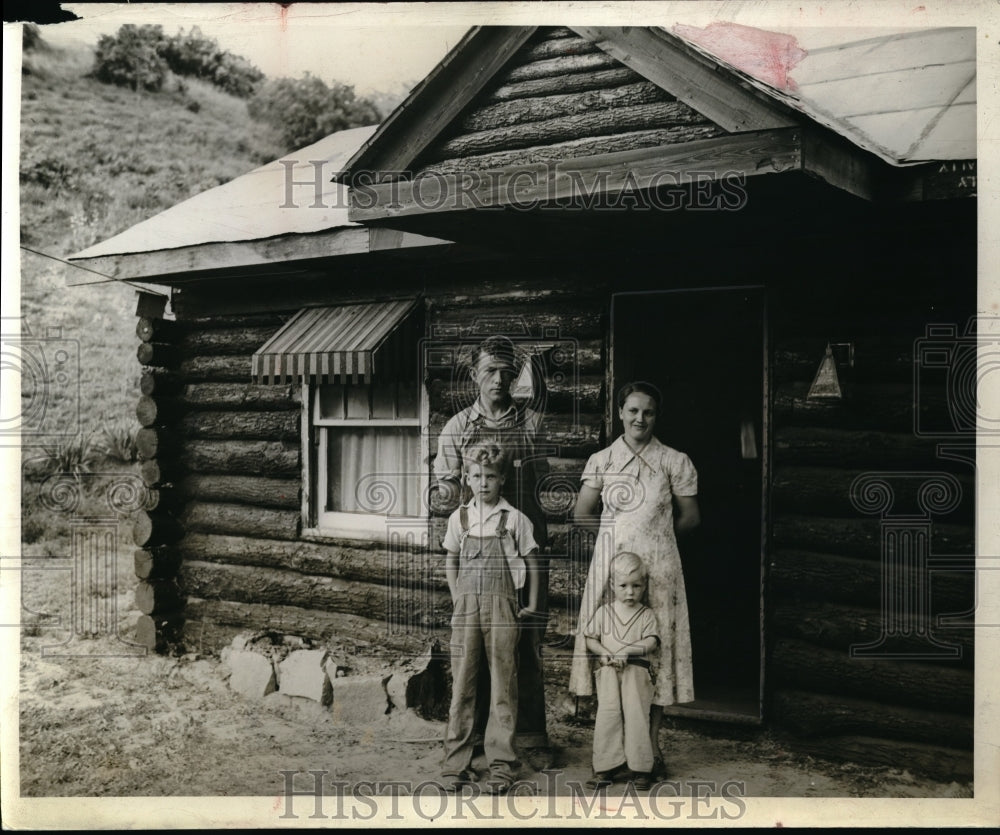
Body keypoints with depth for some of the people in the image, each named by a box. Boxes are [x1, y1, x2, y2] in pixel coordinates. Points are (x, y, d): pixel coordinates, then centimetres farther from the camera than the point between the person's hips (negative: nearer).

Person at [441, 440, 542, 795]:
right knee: (462, 685, 3)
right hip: (466, 606, 2)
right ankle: (456, 764, 9)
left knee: (503, 688, 1)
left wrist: (532, 605, 4)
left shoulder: (515, 519, 1)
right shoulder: (459, 518, 8)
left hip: (502, 607, -2)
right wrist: (457, 597, 10)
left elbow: (531, 562, 8)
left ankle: (501, 765, 9)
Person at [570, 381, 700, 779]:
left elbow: (690, 517, 8)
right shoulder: (601, 461, 5)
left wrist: (656, 530, 5)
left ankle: (651, 746, 13)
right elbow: (581, 516, 10)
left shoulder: (675, 462, 2)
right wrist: (617, 531, 5)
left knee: (657, 648, 2)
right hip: (611, 566, 1)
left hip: (657, 568, -1)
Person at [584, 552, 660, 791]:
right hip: (608, 672, 1)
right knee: (608, 715, -5)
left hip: (636, 670, -1)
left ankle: (639, 768, 3)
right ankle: (606, 767, 1)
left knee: (636, 715, -6)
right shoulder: (603, 612, 10)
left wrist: (628, 650, -16)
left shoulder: (646, 614, 6)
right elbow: (590, 639, 10)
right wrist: (605, 654, -7)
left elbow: (651, 642, -4)